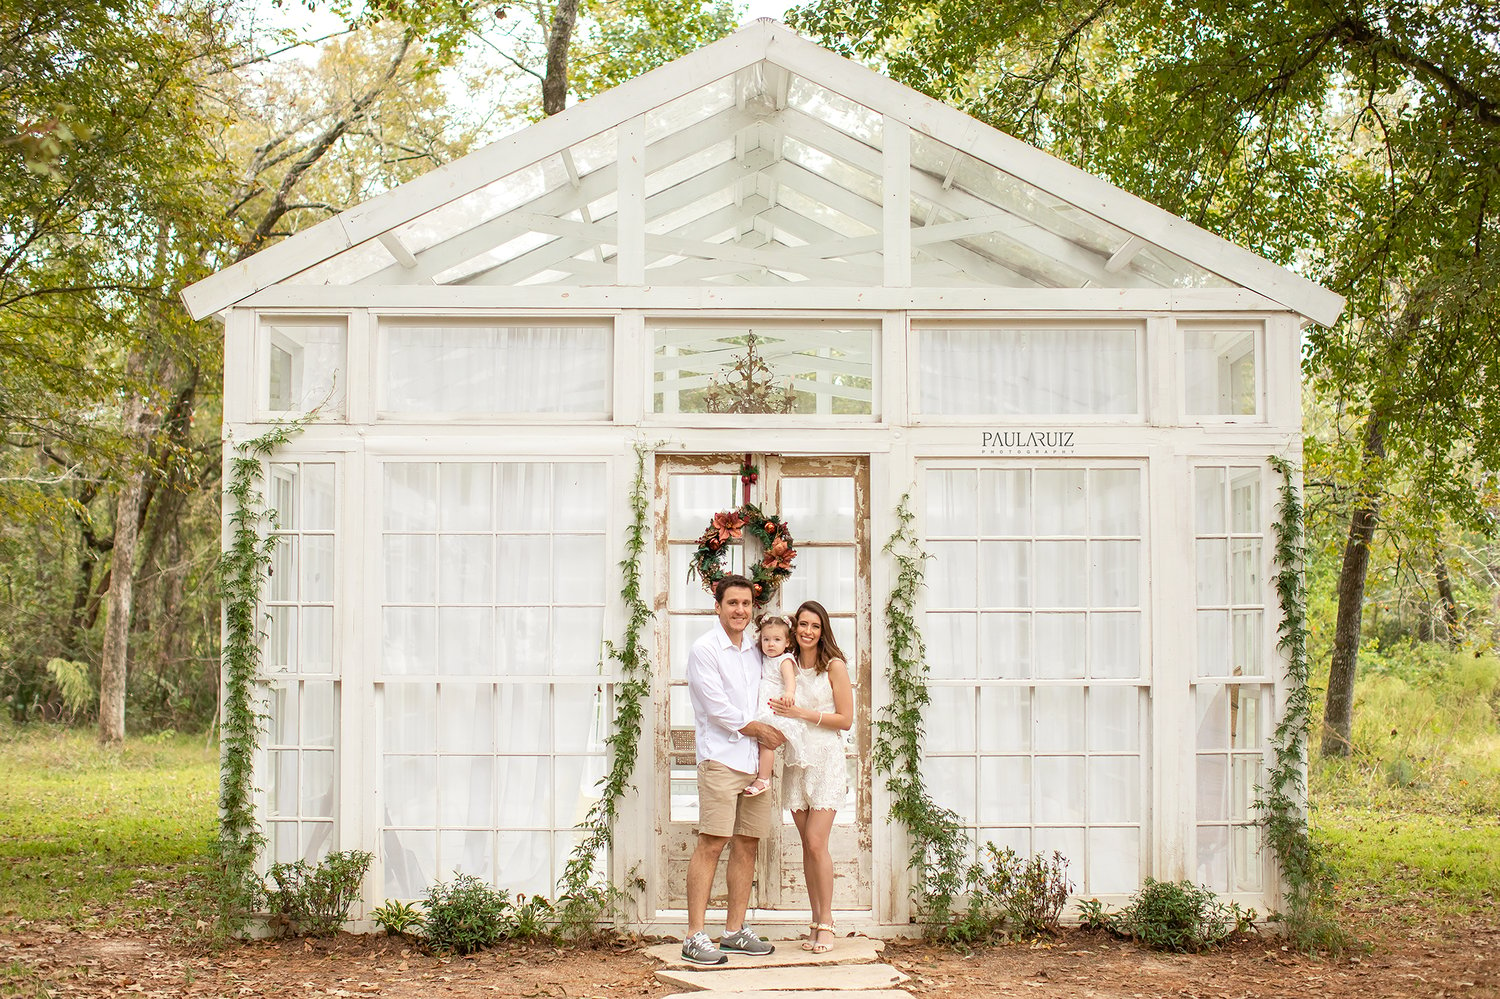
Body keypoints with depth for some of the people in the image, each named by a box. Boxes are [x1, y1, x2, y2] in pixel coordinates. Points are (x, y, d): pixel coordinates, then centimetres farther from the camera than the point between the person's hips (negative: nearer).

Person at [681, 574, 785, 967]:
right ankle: (695, 938, -12)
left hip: (755, 759, 7)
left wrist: (765, 735, 9)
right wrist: (758, 729, -2)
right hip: (720, 759, -7)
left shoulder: (755, 651, 17)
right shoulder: (705, 650, -4)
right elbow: (717, 709, -9)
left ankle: (735, 930, 13)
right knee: (711, 844, -11)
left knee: (747, 844, 7)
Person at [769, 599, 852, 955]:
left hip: (826, 761, -4)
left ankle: (826, 924, -2)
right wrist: (784, 713, -3)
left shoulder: (834, 666, -2)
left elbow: (845, 719, -6)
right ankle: (816, 922, 10)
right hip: (796, 761, 4)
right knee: (807, 845, 4)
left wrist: (803, 714, -12)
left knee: (816, 843, -11)